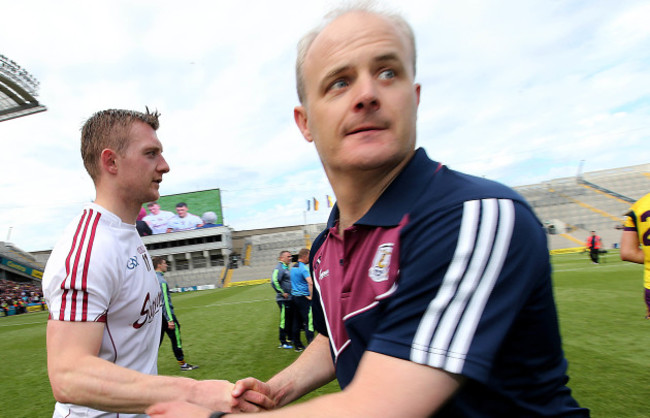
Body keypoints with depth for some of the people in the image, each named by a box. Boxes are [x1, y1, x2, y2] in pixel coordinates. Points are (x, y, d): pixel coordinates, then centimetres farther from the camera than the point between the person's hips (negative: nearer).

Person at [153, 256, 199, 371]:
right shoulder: (161, 281, -17)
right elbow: (165, 301, -20)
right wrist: (170, 320, -20)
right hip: (166, 314, -9)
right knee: (176, 340, 1)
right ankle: (183, 364, 9)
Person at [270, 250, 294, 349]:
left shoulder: (286, 267, 16)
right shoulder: (279, 268, -15)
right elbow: (274, 282, -27)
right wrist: (282, 293, -21)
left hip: (290, 299, 10)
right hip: (283, 300, -10)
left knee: (291, 320, 17)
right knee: (284, 321, -2)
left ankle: (289, 339, 31)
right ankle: (282, 342, 8)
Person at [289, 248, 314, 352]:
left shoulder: (293, 267, 13)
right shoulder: (303, 268, -15)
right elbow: (310, 282, -29)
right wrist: (311, 296, -19)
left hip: (294, 296, 9)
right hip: (304, 298, -9)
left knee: (297, 322, 13)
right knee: (309, 321, -5)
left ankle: (297, 345, 21)